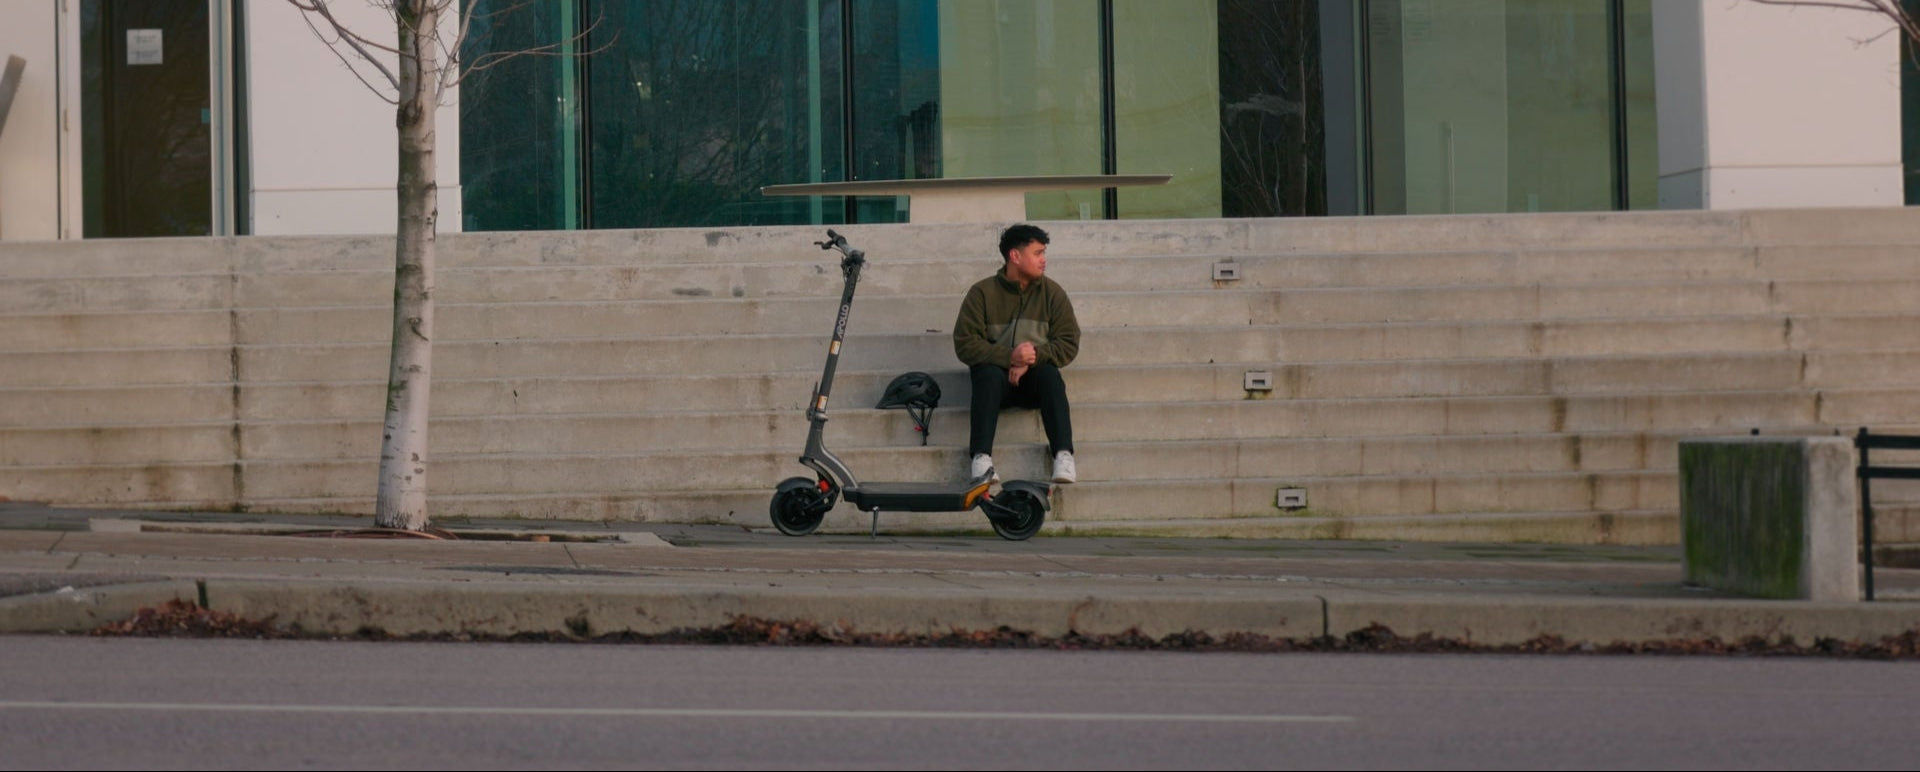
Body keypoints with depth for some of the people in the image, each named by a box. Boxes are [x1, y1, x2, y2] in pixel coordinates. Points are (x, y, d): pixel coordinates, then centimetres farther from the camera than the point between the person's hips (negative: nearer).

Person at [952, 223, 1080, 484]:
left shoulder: (1051, 292, 6)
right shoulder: (983, 293, 0)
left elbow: (1068, 344, 0)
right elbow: (965, 345, -8)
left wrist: (1033, 358, -19)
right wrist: (1009, 357, -23)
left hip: (1034, 377, 1)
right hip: (998, 375, -1)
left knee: (1049, 374, -31)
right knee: (989, 374, -34)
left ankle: (1063, 456, -45)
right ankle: (981, 458, -47)